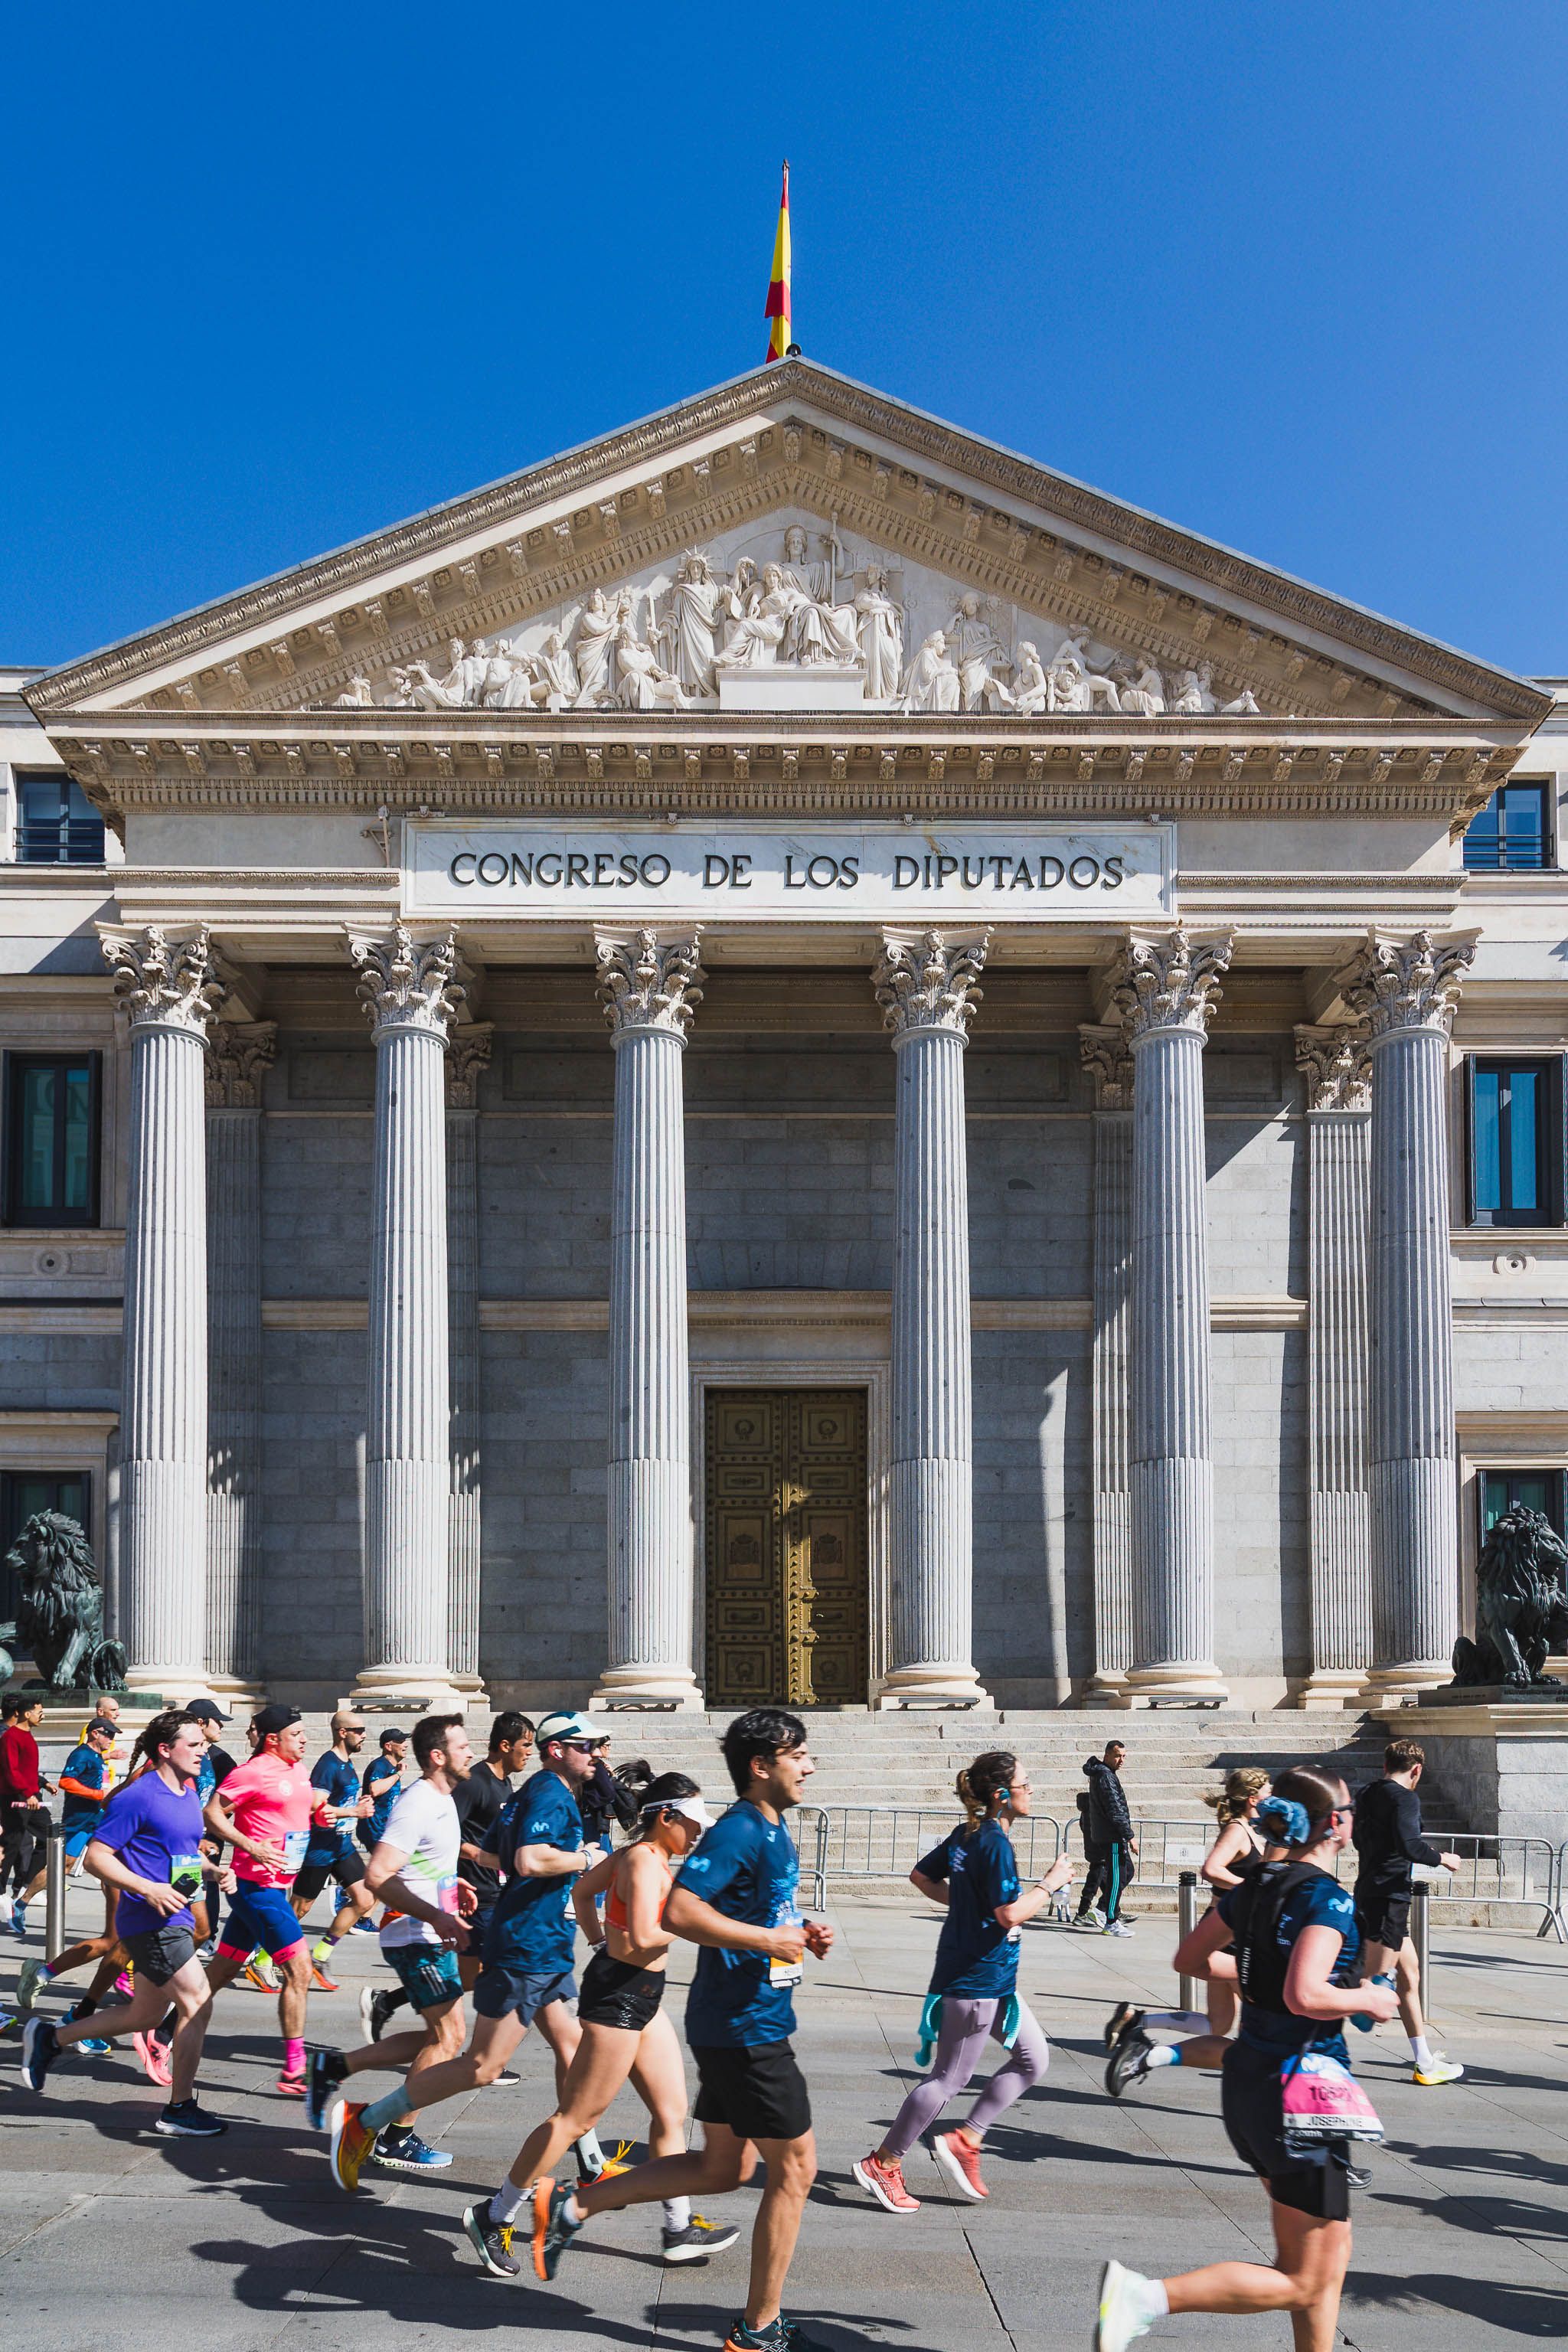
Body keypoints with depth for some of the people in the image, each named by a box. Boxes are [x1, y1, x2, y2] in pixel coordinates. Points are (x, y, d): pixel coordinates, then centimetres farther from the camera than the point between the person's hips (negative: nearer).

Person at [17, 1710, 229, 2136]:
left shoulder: (189, 1796, 12)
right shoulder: (138, 1797, -15)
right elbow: (96, 1857, -15)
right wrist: (149, 1889, -25)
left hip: (173, 1920, 10)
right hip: (150, 1921, -9)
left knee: (144, 2016, 18)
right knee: (198, 2002, -9)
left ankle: (50, 2037, 33)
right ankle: (180, 2109, 3)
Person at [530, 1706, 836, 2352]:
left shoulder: (774, 1831, 13)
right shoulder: (740, 1831, -19)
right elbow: (679, 1912, -28)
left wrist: (800, 1932, 8)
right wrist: (769, 1941, -24)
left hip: (741, 2025, 10)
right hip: (746, 2027, -10)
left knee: (723, 2167, 17)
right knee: (794, 2167, 1)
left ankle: (573, 2205, 21)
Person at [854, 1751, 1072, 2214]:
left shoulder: (966, 1834, 6)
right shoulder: (995, 1843, -21)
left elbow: (921, 1876, 16)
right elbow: (1011, 1915, -25)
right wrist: (1050, 1883, -13)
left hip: (993, 1980, 10)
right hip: (977, 1980, -10)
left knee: (1033, 2057, 15)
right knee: (949, 2078, 1)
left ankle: (964, 2141, 17)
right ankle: (882, 2164, 12)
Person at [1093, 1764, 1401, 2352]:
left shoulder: (1254, 1887, 6)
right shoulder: (1329, 1899, -18)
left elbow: (1190, 1958, 15)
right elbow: (1306, 1997, -30)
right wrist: (1367, 1999, -13)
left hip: (1247, 2081, 9)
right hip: (1300, 2091, -9)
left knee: (1329, 2256, 20)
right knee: (1302, 2282, 0)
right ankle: (1144, 2296, -12)